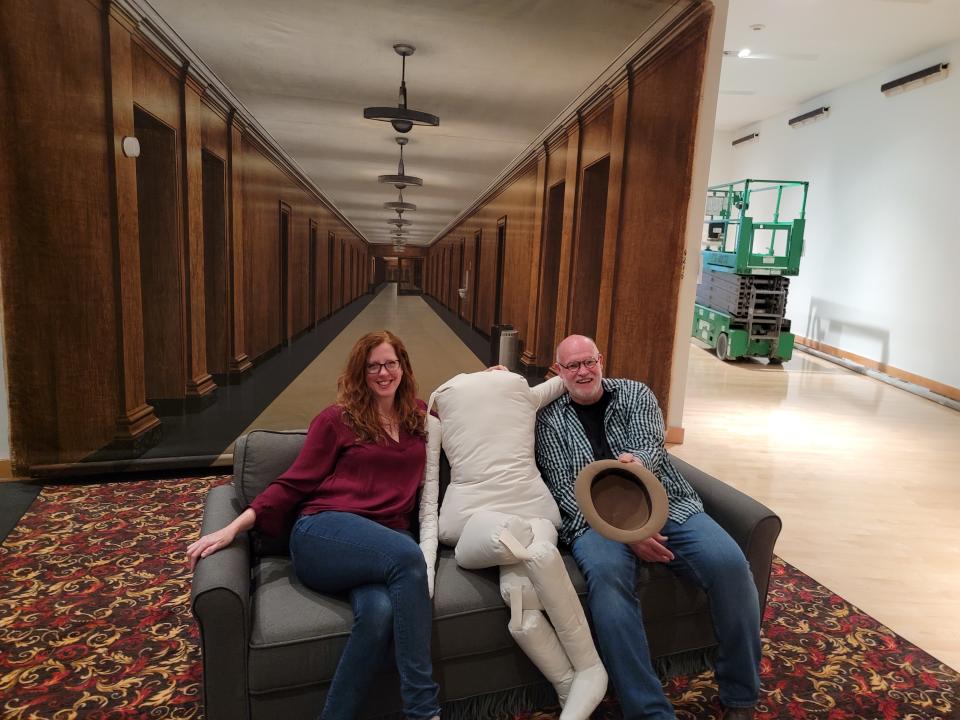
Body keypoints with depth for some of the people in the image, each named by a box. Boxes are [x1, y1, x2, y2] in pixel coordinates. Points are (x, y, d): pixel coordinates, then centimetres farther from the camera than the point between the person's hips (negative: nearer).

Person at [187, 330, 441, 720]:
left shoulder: (420, 416, 19)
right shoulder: (337, 419, 8)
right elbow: (294, 483, 7)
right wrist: (234, 527, -2)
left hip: (389, 539, 3)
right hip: (325, 533, -3)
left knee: (379, 611, -35)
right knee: (408, 556, -36)